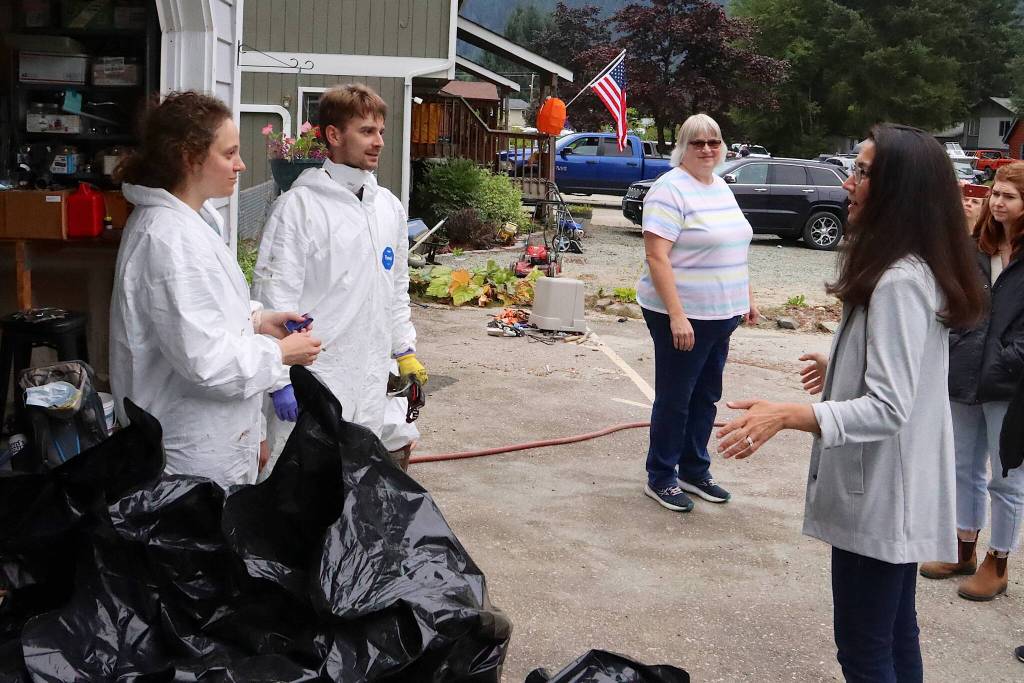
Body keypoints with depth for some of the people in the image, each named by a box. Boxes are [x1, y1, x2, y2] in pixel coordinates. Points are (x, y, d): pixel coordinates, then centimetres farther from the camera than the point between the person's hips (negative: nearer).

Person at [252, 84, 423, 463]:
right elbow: (274, 296, -13)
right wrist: (282, 379, -16)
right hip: (314, 380, -6)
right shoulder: (299, 205, -10)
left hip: (372, 377, 7)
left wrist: (405, 350, 19)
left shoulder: (390, 207, 12)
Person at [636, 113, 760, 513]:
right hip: (683, 315, -8)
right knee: (674, 400, 2)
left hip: (720, 314, 8)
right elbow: (656, 258, -21)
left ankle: (694, 471, 29)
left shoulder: (721, 188, 13)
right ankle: (660, 479, 16)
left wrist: (747, 299, 18)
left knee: (706, 397, 16)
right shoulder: (671, 190, -15)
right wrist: (677, 315, -25)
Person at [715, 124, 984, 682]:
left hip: (878, 496, -10)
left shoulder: (898, 284, -24)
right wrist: (843, 369, 30)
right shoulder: (918, 271, 8)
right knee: (895, 636, 21)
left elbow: (887, 409, -28)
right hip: (896, 492, 10)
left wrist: (786, 415, -38)